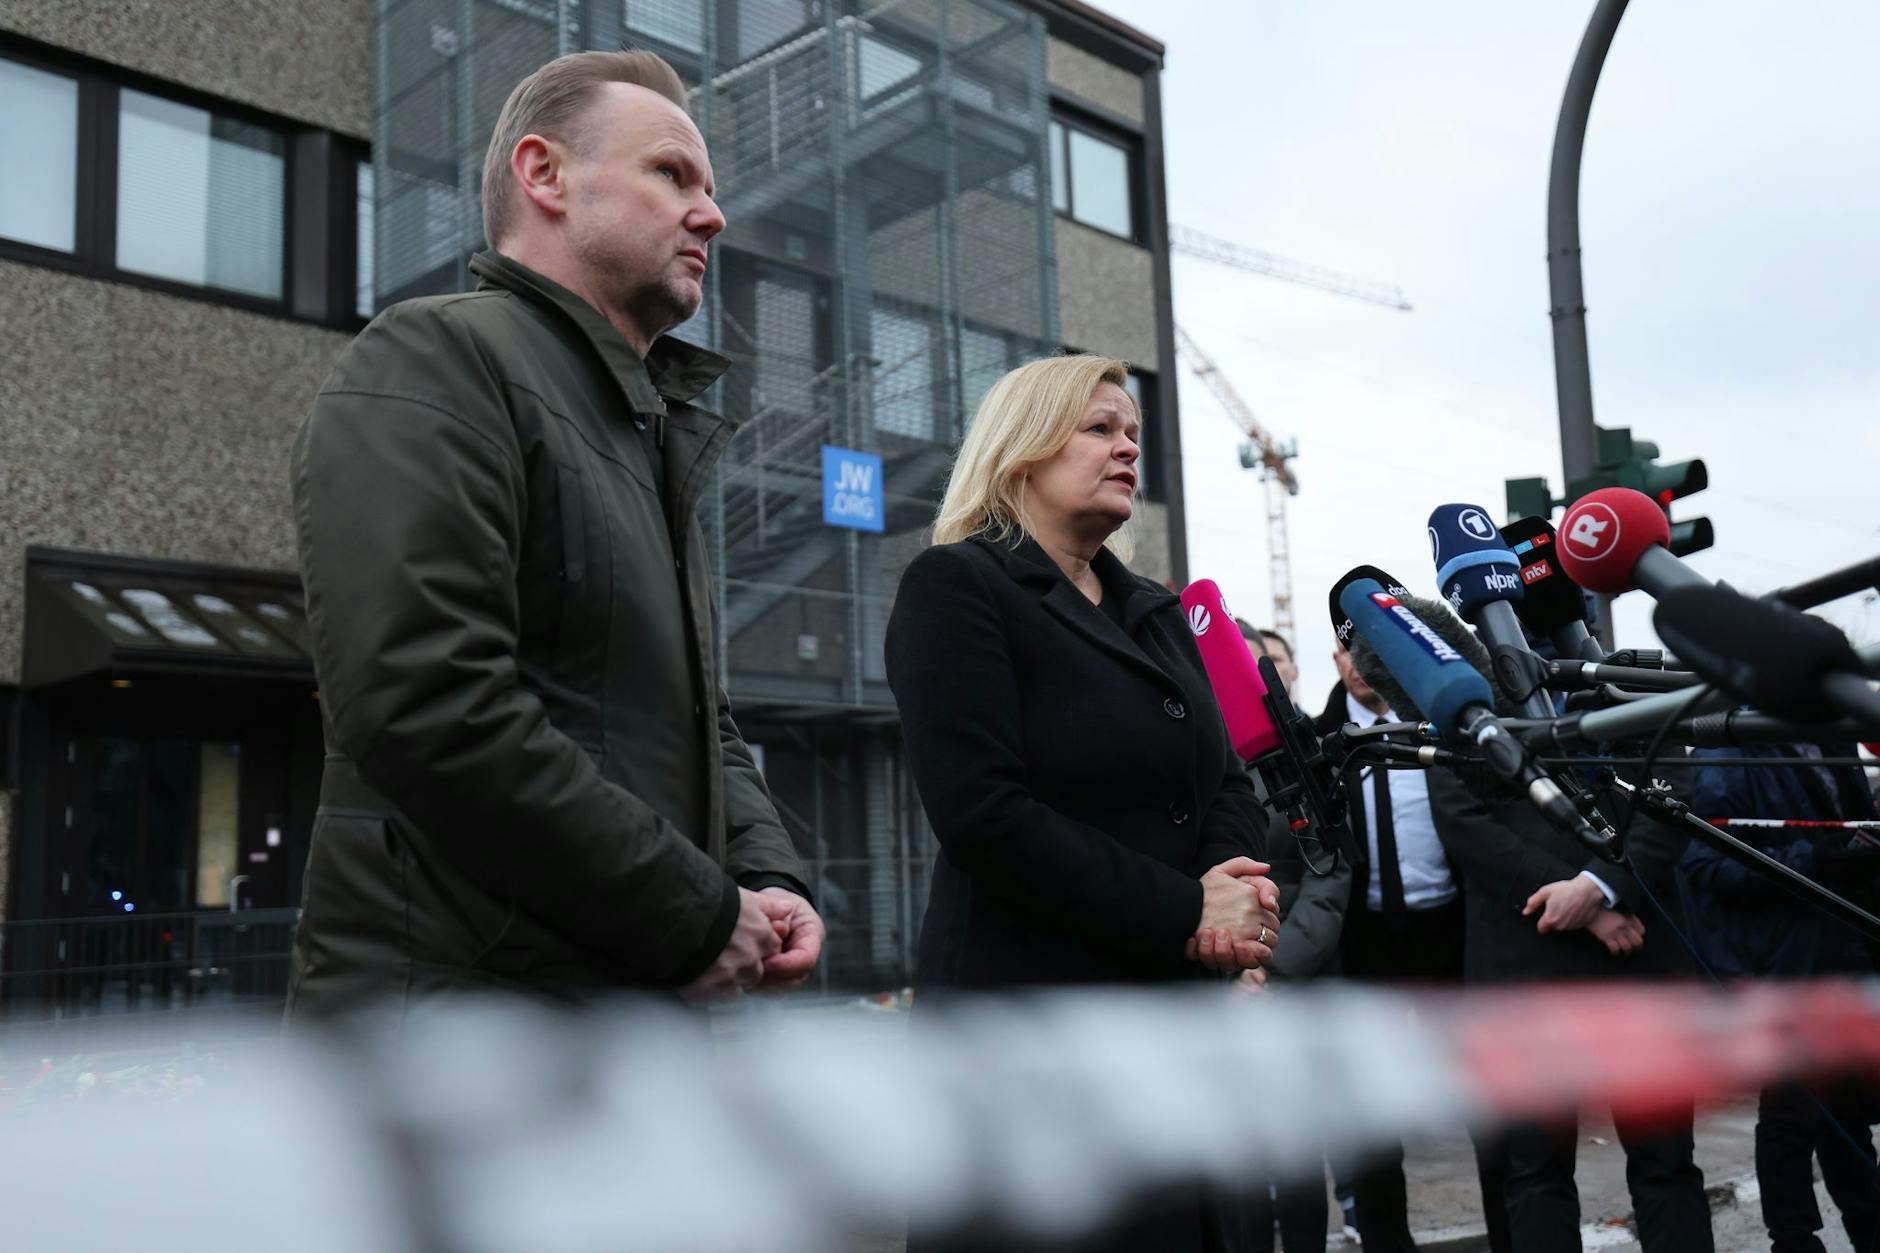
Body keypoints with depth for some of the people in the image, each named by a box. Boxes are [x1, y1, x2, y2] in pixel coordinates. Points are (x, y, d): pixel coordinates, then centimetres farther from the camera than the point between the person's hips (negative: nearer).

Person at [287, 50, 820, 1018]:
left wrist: (766, 881, 2)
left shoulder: (655, 434, 21)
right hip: (468, 987, -9)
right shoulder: (435, 357, -9)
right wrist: (699, 914, -17)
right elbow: (425, 705, -23)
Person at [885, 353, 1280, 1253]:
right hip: (1024, 1018, -7)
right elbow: (983, 812, -17)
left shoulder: (1155, 613, 18)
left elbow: (1229, 785, 14)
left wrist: (1236, 883, -10)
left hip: (1179, 1016, 7)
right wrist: (1184, 912, -16)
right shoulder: (956, 584, -6)